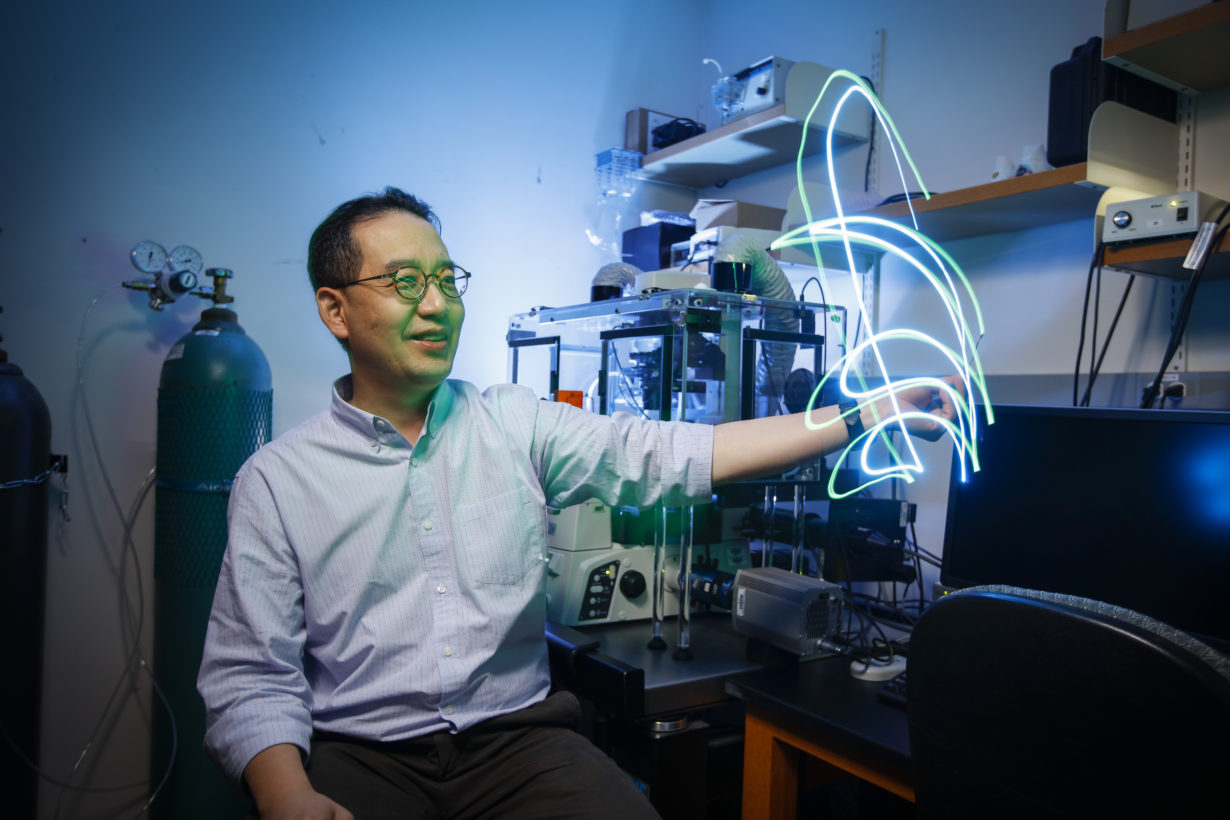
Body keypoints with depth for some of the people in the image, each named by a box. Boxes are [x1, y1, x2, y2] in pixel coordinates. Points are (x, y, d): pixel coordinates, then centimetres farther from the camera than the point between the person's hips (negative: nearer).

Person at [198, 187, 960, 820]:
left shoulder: (515, 424, 5)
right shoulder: (277, 479, 1)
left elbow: (667, 454, -4)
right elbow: (250, 675, -1)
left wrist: (866, 414, -11)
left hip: (516, 733, 2)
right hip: (359, 753, -1)